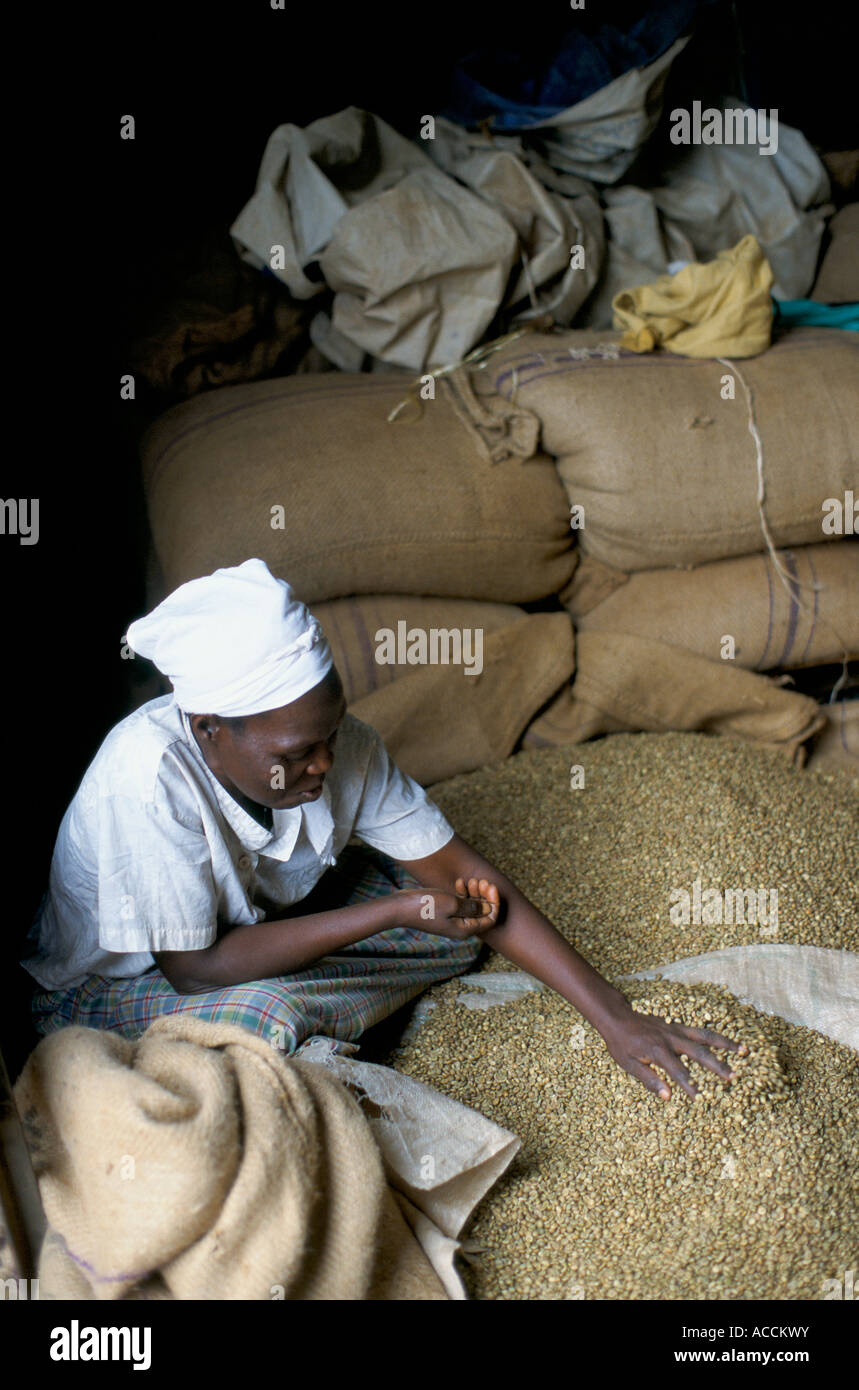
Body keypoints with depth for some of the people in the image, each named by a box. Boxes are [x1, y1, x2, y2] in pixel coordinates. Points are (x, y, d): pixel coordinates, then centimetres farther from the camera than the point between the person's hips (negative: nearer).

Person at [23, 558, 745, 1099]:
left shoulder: (338, 743, -20)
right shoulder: (150, 771, -36)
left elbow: (463, 874, -17)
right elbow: (196, 969, -30)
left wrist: (616, 1016, -22)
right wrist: (394, 912, -28)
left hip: (253, 933, 6)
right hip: (112, 991, -5)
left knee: (458, 912, -8)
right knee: (264, 1019, -37)